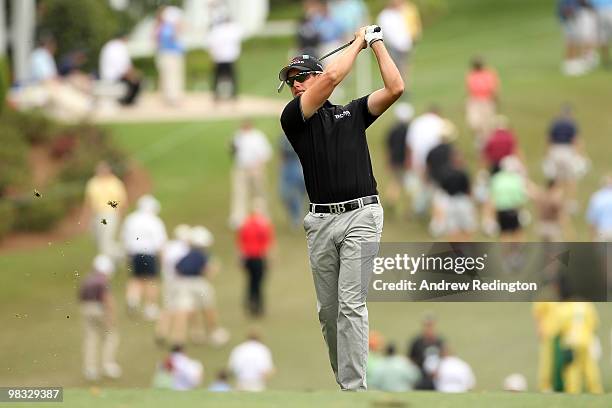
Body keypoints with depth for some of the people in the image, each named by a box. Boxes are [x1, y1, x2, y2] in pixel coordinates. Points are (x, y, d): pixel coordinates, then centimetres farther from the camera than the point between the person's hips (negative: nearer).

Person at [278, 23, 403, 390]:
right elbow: (333, 77, -7)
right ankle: (345, 378, 19)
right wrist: (358, 42, 4)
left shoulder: (353, 113, 12)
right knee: (328, 308, 6)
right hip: (321, 220, 2)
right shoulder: (293, 118, 6)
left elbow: (395, 89, -1)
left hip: (360, 216, -2)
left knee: (350, 304, -12)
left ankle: (354, 389, -16)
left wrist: (377, 43, 4)